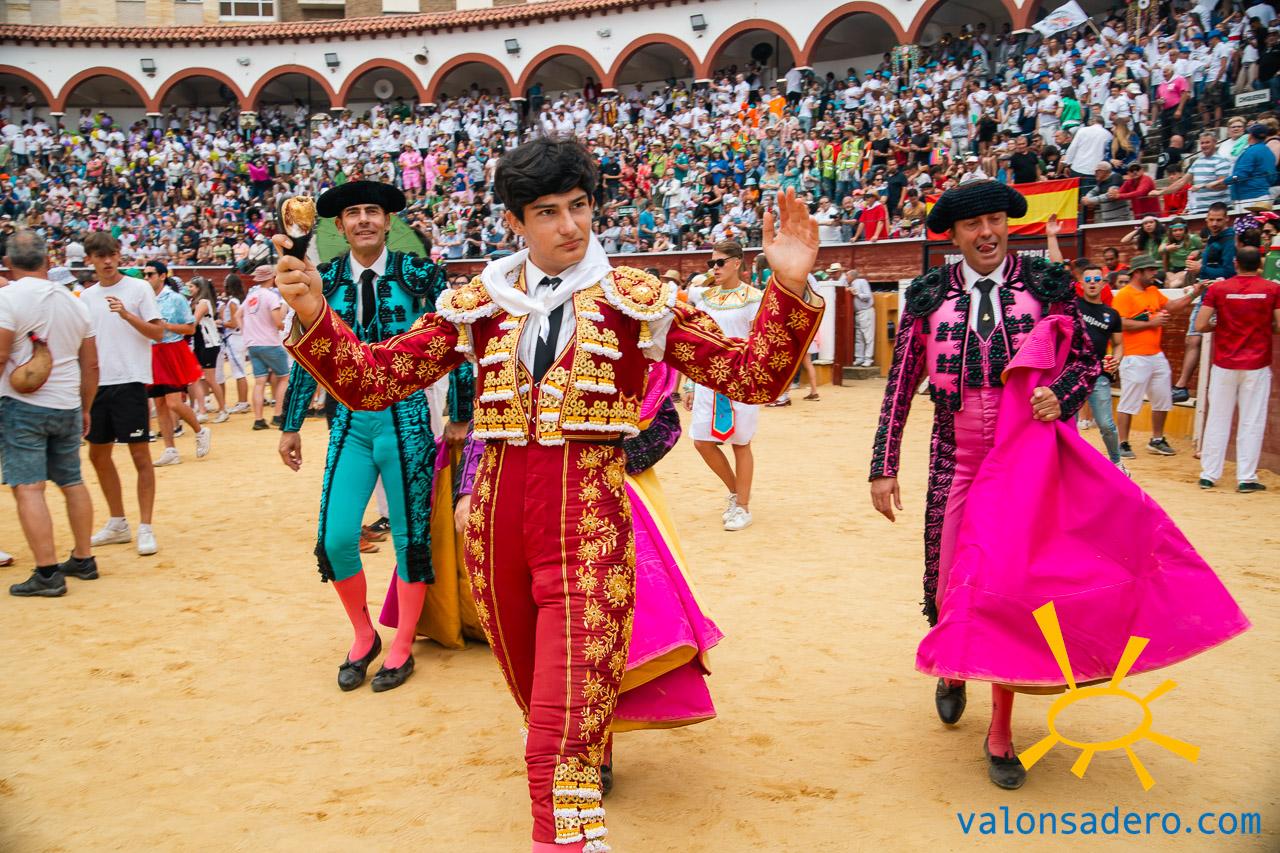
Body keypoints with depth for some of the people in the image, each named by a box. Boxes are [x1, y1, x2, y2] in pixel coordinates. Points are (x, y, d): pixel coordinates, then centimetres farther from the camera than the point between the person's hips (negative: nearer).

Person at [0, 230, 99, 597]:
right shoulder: (73, 301, 9)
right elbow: (91, 364, 12)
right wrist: (85, 408, 21)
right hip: (68, 406, 6)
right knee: (72, 482, 15)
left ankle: (48, 573, -6)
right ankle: (83, 559, 22)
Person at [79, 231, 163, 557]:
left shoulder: (138, 289, -2)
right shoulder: (86, 297, 12)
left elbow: (158, 333, -8)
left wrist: (127, 314, -21)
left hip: (130, 382, -6)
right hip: (96, 384, 6)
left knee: (140, 454, -4)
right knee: (98, 454, 12)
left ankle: (145, 528, 2)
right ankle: (117, 524, 25)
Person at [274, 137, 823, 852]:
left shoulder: (638, 300, 1)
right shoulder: (479, 305, 7)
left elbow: (752, 377, -3)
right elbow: (372, 379, 4)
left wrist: (790, 289, -18)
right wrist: (314, 315, -12)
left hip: (588, 524, -4)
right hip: (498, 517, 4)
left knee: (564, 738, -10)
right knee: (542, 705, 24)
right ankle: (590, 764, 53)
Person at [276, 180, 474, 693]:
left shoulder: (420, 275, -3)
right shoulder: (325, 280, 4)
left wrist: (461, 417, 2)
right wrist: (291, 426, 13)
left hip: (407, 419, -2)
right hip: (350, 421, 2)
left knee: (410, 537, 6)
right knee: (335, 539, -3)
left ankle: (401, 648, 25)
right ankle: (363, 637, 24)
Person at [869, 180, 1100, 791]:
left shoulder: (1046, 284, 0)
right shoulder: (928, 295, 2)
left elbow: (1087, 360, 6)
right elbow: (901, 384, 3)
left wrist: (1060, 395, -16)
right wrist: (884, 467, 0)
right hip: (957, 459, 1)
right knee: (949, 579, 6)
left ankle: (1000, 732, 18)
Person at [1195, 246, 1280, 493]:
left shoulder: (1218, 289, -3)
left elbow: (1200, 325, -8)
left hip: (1224, 365, 1)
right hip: (1257, 365, -1)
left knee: (1217, 420, 8)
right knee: (1252, 422, 4)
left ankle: (1209, 475, 11)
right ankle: (1246, 478, 6)